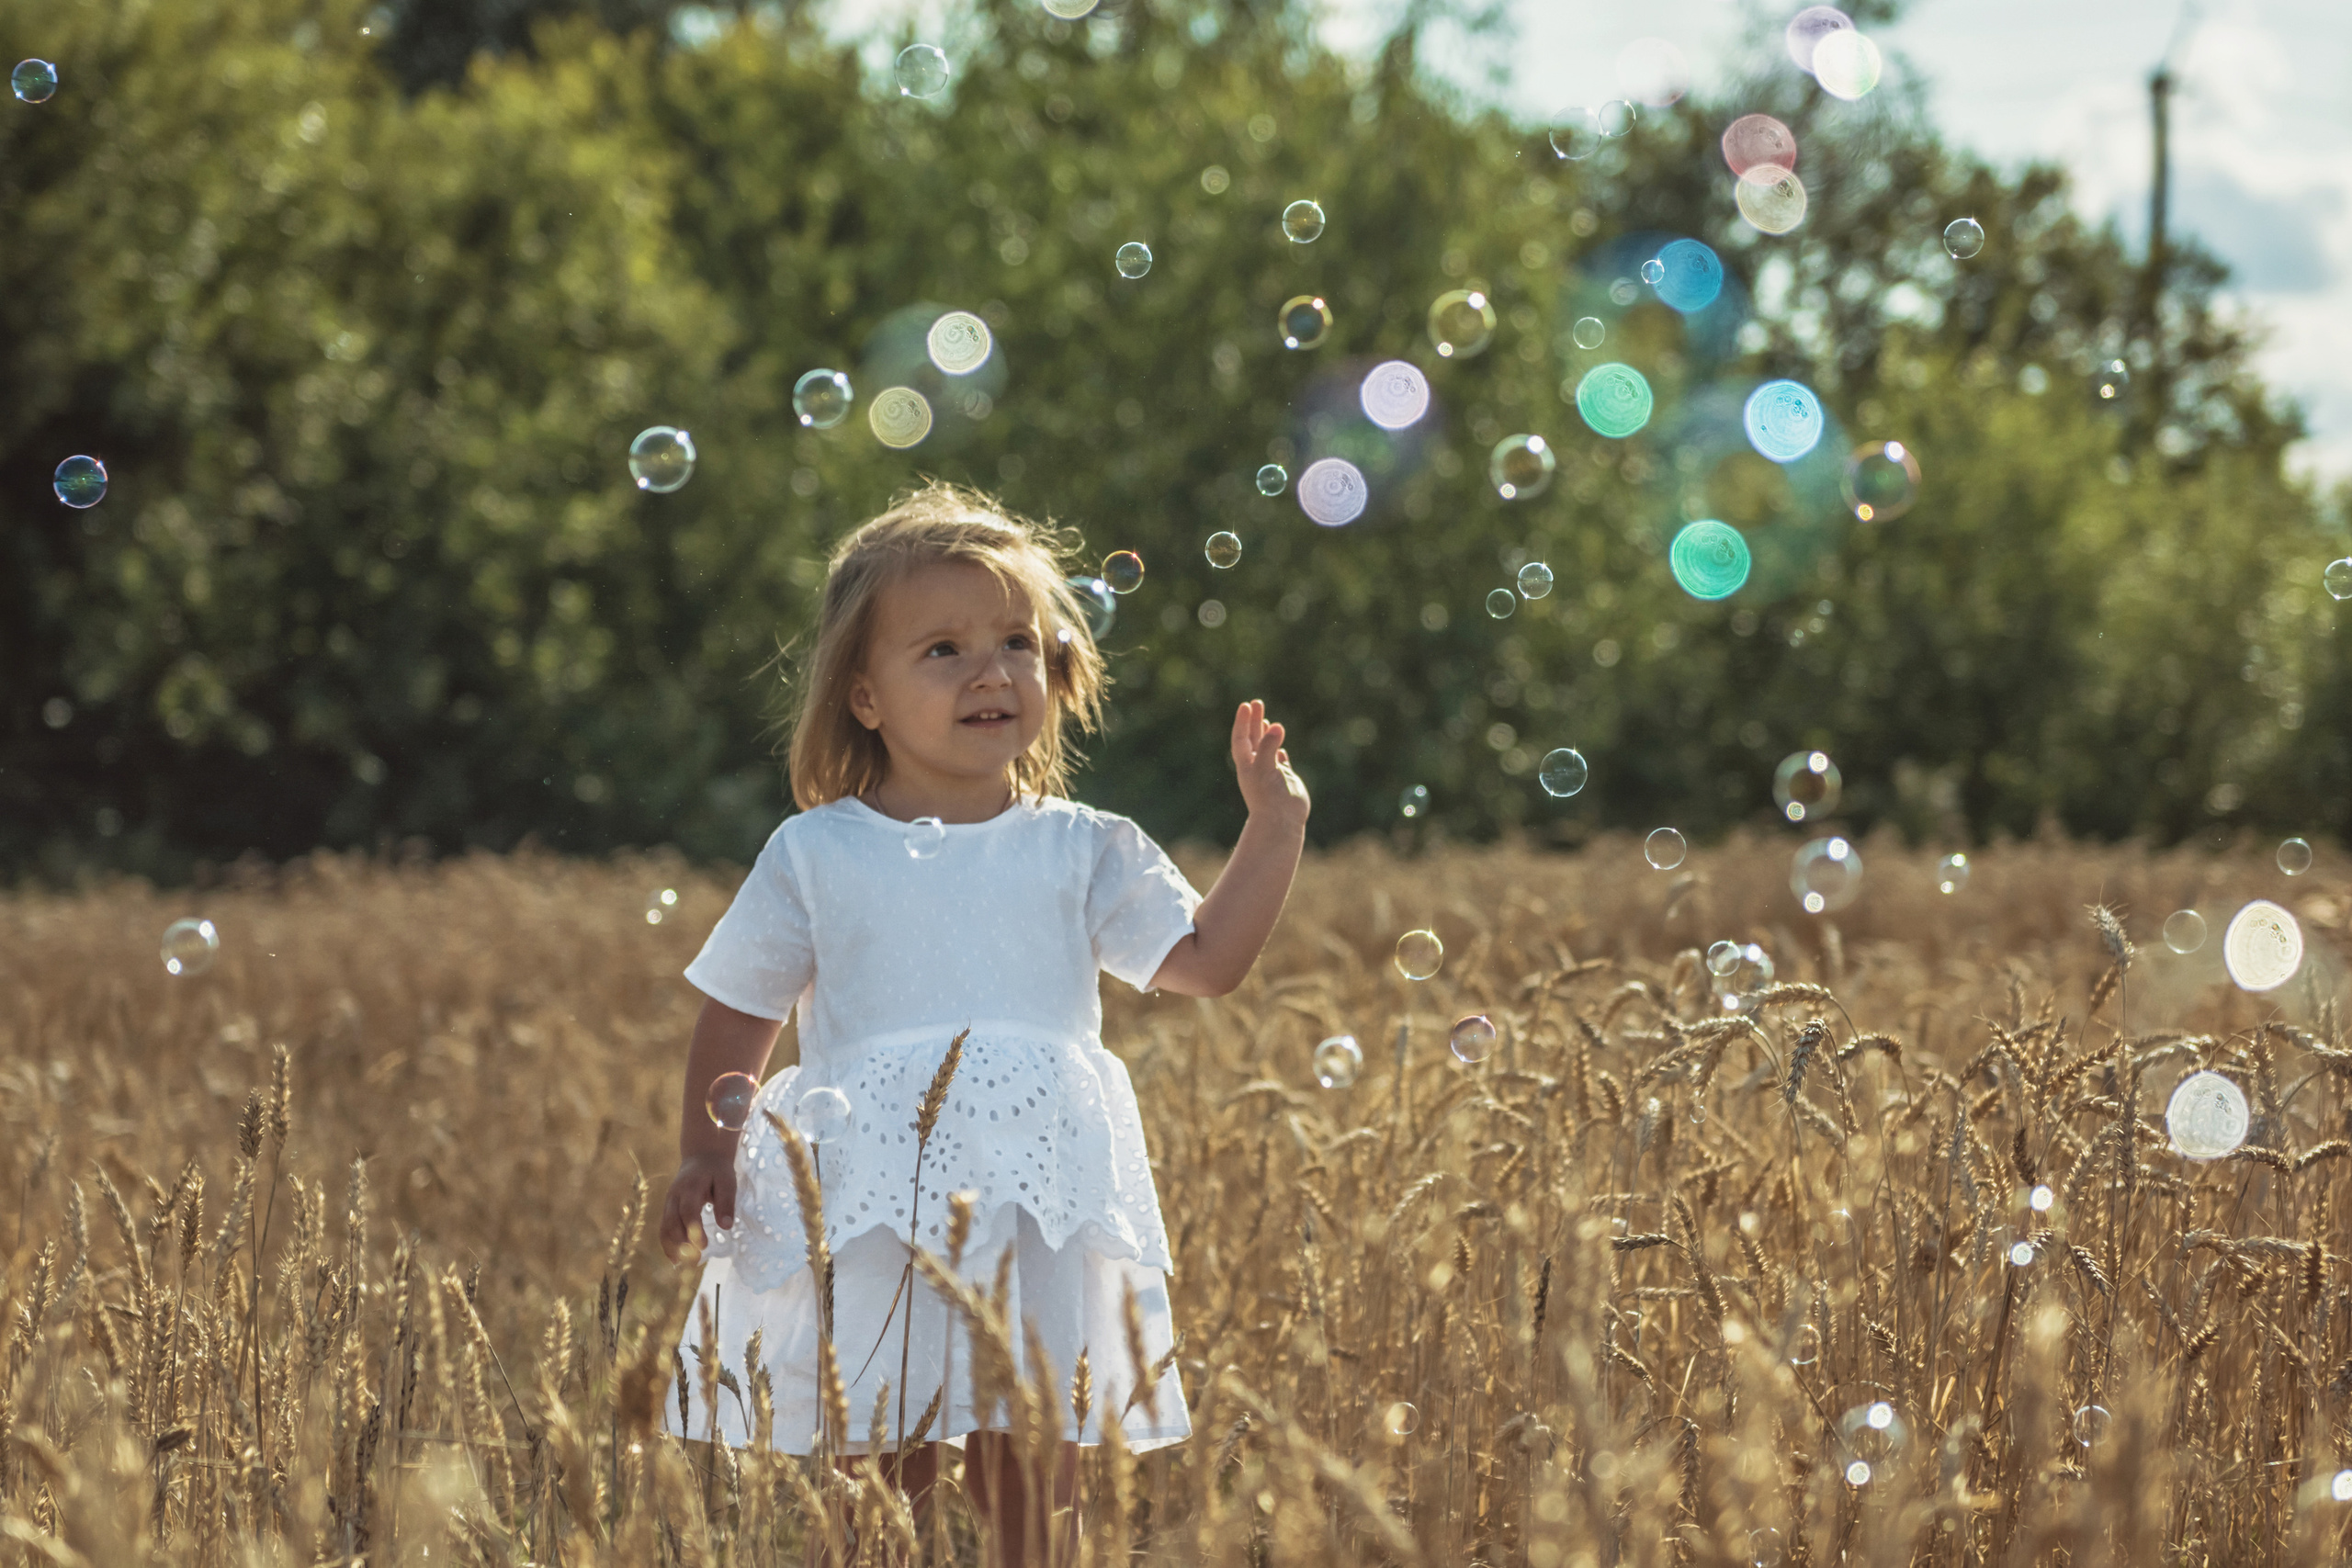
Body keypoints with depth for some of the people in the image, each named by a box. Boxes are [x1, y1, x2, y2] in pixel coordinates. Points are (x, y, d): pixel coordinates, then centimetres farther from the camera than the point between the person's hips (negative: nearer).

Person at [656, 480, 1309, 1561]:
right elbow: (739, 1010, 12)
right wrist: (705, 1157, 5)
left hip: (1044, 1210, 1)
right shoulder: (816, 855, 6)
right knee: (878, 1467, -3)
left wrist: (1273, 831, 0)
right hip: (868, 1213, -1)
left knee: (1033, 1474, 3)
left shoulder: (1081, 852, 10)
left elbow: (1207, 959, 7)